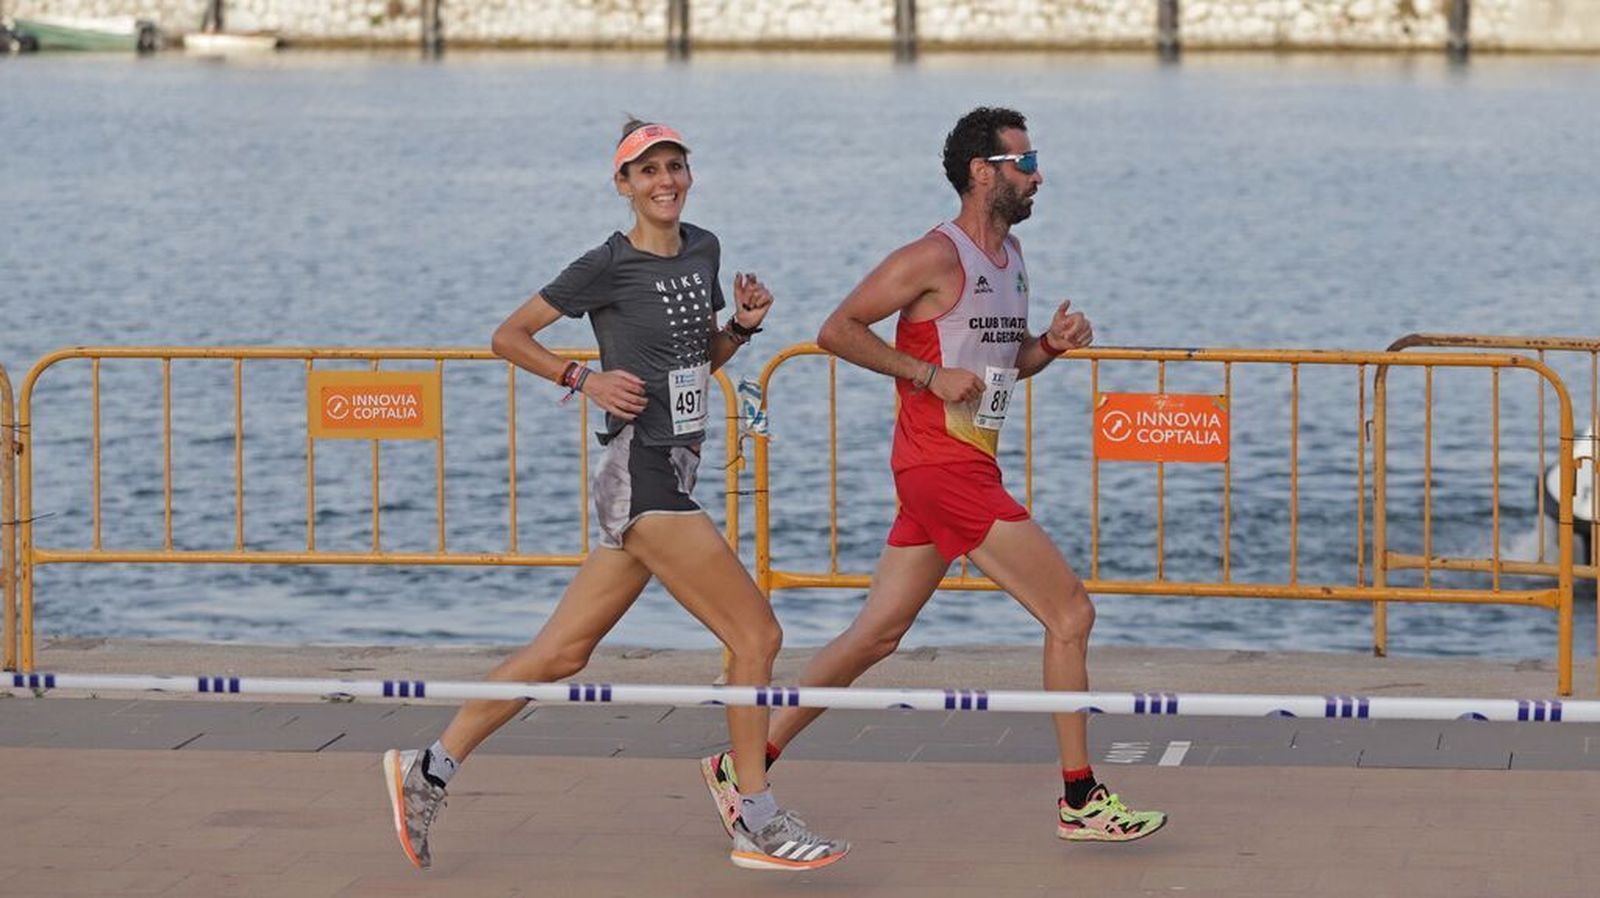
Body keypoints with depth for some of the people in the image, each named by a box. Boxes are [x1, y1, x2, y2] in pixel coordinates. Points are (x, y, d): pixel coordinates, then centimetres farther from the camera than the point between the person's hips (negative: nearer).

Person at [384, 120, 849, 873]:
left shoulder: (703, 250, 13)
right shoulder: (607, 267, -8)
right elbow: (508, 336, -1)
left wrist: (742, 325, 5)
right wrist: (585, 379, -11)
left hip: (671, 477, 8)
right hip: (641, 476, -8)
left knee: (562, 652, 10)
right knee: (756, 635, -9)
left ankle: (428, 769, 16)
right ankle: (758, 825, -1)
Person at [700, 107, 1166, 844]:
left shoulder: (1010, 253, 16)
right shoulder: (937, 257, -12)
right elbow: (837, 329, -12)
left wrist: (1051, 343, 5)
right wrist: (929, 374, -18)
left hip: (967, 467, 9)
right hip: (943, 466, -9)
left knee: (877, 635, 10)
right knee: (1070, 612, -7)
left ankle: (743, 765, 15)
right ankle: (1080, 803, 1)